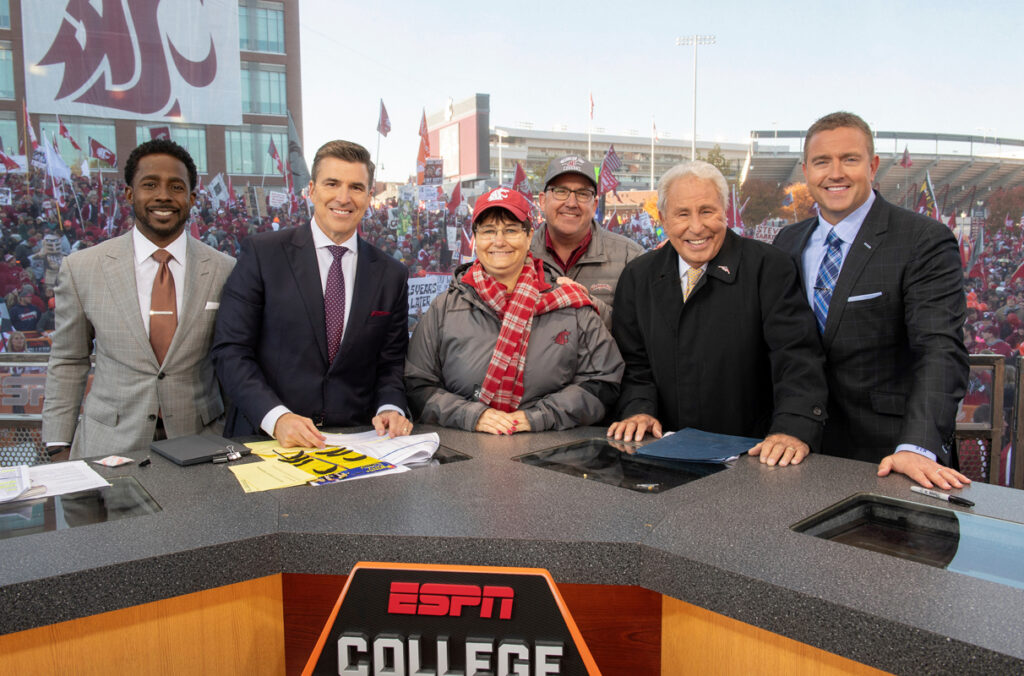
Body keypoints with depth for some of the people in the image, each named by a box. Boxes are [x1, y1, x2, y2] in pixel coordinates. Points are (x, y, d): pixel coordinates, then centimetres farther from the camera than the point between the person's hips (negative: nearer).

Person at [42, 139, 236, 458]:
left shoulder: (224, 271, -2)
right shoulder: (81, 268, 0)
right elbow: (67, 363, 7)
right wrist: (57, 448, 4)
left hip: (200, 444, 0)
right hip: (108, 446, 0)